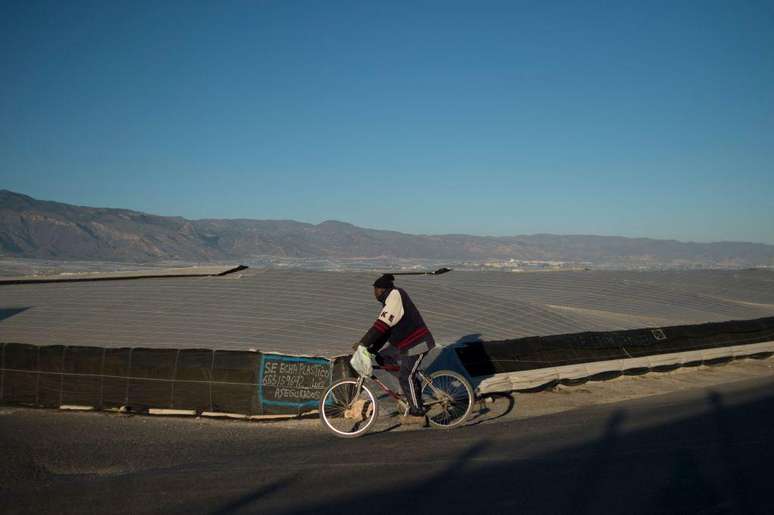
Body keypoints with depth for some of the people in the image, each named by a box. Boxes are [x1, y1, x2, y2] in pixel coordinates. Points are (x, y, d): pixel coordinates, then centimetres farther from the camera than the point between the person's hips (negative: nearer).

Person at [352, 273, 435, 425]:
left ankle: (417, 414, -1)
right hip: (411, 344, 10)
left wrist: (362, 343, -24)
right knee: (409, 376, 16)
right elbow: (384, 329, 14)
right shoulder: (389, 301, 15)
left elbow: (382, 325, -26)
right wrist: (373, 349, 6)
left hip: (416, 344, -10)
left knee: (406, 377, -8)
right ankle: (416, 410, 25)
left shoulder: (395, 296, -17)